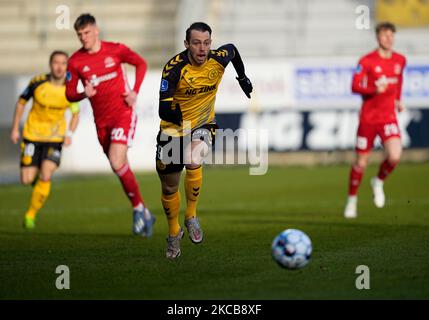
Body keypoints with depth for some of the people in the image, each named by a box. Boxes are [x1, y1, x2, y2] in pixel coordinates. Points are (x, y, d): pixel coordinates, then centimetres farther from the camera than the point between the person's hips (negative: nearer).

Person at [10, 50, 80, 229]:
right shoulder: (37, 83, -13)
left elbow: (76, 113, 6)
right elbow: (21, 102, 4)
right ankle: (35, 175, 34)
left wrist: (69, 134, -9)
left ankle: (31, 215, 1)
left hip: (55, 138, 0)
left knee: (46, 176, -17)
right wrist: (15, 129, 3)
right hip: (32, 135, 0)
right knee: (26, 180, -5)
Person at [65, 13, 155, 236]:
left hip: (123, 114, -4)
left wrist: (135, 91, -2)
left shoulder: (116, 50, -6)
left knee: (117, 163, -21)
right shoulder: (76, 61, -3)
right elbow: (69, 94, 3)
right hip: (102, 121, 4)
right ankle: (143, 212, 23)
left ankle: (138, 209, -4)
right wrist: (84, 94, -19)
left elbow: (141, 63, 10)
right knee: (122, 169, 9)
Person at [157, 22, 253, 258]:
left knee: (193, 162, -31)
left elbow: (233, 49, 12)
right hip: (174, 129, -1)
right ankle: (174, 233, 37)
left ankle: (191, 217, -7)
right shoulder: (175, 67, -26)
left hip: (202, 124, 1)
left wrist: (242, 77, 22)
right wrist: (168, 109, -51)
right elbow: (163, 107, -31)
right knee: (169, 188, 10)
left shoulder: (219, 59, -15)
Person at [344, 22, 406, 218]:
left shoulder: (400, 60, 6)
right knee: (361, 162, 4)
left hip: (389, 117, 3)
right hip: (368, 118, -2)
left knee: (395, 156, -20)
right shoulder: (367, 61, -8)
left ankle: (379, 182, 11)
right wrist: (374, 90, -29)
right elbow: (355, 86, -14)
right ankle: (352, 201, 25)